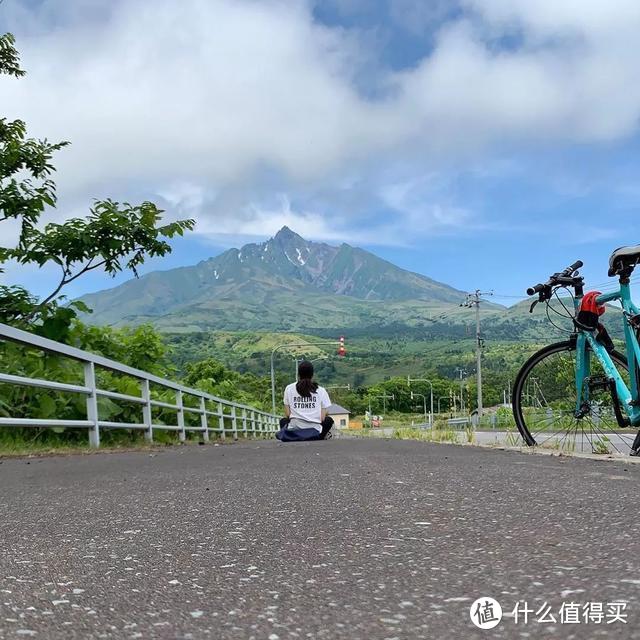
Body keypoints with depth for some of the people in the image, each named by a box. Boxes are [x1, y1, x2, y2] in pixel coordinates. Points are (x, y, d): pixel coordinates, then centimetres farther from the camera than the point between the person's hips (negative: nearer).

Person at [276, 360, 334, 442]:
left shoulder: (289, 388, 4)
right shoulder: (321, 390, 3)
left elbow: (287, 414, 2)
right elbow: (322, 417, 0)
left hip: (294, 432, 0)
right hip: (315, 433, 0)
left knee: (283, 421, 33)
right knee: (329, 420, 31)